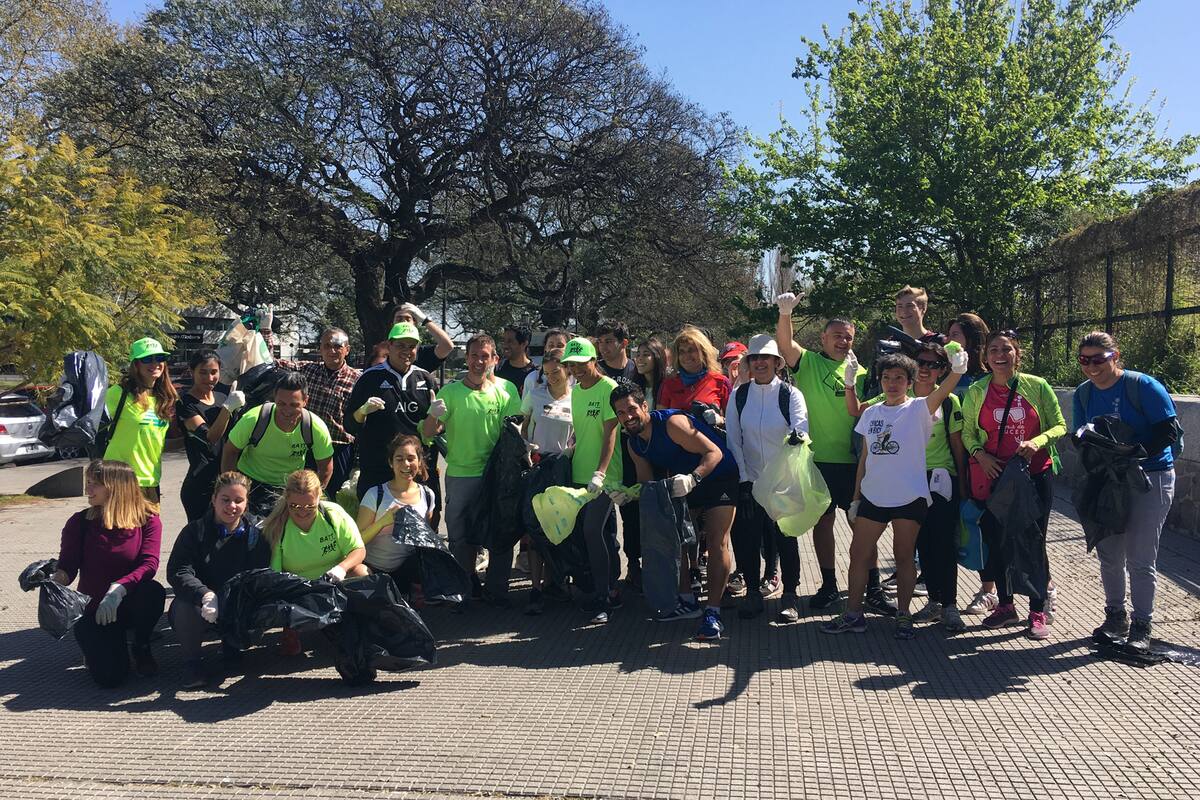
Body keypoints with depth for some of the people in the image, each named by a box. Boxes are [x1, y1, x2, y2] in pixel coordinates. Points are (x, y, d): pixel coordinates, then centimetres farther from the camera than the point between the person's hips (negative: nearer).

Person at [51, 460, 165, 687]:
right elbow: (67, 568, -7)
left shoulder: (148, 520, -7)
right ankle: (94, 645, 18)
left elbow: (149, 564, -19)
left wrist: (119, 588, -36)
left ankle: (141, 648, -4)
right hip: (92, 608, 0)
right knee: (110, 676, -21)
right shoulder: (79, 523, -3)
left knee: (154, 591, -36)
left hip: (130, 605, 0)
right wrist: (53, 579, -31)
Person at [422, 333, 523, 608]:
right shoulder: (451, 391, -4)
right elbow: (426, 434, -7)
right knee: (460, 536, 8)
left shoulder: (505, 389, 0)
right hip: (460, 474, -1)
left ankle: (496, 590, 24)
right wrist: (434, 415, -26)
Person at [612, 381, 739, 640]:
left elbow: (714, 452, -29)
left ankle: (714, 613, -11)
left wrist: (693, 478, -44)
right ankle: (688, 602, 24)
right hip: (685, 483, 9)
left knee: (717, 542, -14)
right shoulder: (635, 443, -2)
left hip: (720, 477, -8)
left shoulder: (672, 423, -28)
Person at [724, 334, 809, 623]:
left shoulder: (790, 394, -3)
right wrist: (744, 479, -4)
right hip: (750, 480, 2)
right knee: (747, 537, 3)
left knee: (786, 537, 3)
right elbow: (733, 439, 2)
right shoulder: (738, 395, 3)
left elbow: (801, 430, -15)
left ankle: (789, 596, 16)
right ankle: (753, 594, 19)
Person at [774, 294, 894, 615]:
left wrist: (851, 386, -16)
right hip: (815, 459, -1)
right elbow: (784, 344, -17)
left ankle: (873, 589, 9)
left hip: (851, 459, 1)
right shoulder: (808, 362, 3)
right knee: (821, 522, 8)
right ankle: (828, 585, 21)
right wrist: (785, 313, -34)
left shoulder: (858, 372, 7)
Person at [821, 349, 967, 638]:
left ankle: (903, 615, 19)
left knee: (904, 556, 6)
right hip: (873, 495, 4)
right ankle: (853, 615, 15)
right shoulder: (870, 413, 8)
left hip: (910, 496, -4)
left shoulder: (919, 409, -4)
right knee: (858, 553, 5)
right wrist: (856, 497, 11)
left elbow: (941, 392, -26)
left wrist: (957, 370, -47)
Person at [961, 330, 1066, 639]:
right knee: (995, 541, 9)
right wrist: (980, 455, -12)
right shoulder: (976, 391, 2)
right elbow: (968, 433, 7)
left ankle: (1038, 611, 17)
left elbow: (1059, 426, 1)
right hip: (991, 475, 2)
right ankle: (1005, 605, 28)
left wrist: (1037, 442, -18)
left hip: (1034, 474, -2)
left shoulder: (1037, 386, -2)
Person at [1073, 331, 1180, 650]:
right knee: (1109, 554, 11)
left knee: (1140, 558, -3)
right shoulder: (1083, 393, 3)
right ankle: (1115, 618, 28)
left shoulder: (1143, 386, -13)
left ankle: (1141, 627, 11)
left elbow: (1169, 430, -15)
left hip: (1150, 479, -5)